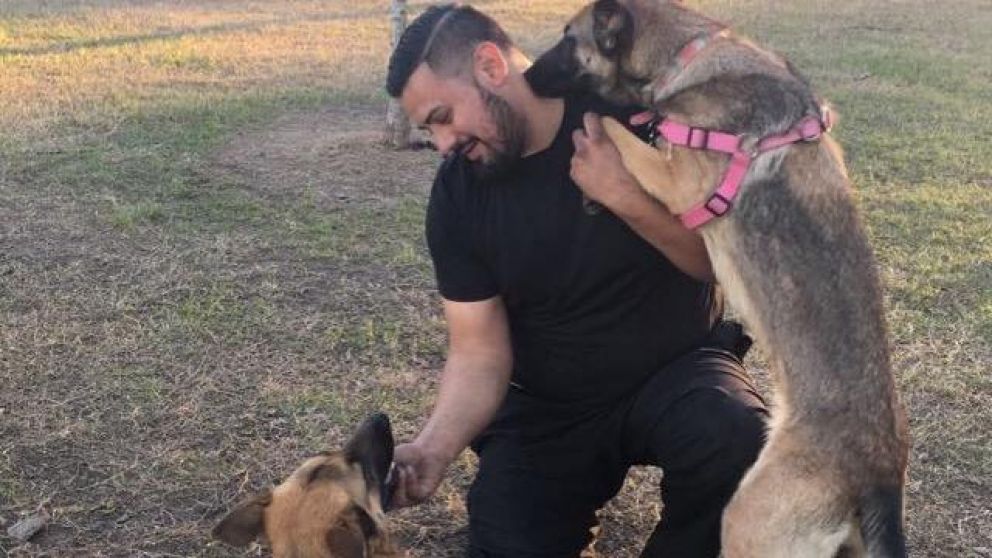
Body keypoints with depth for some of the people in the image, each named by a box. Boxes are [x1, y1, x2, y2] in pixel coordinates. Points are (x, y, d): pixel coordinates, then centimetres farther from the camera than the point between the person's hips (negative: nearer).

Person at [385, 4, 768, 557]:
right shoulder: (457, 195, -9)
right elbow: (479, 351, -10)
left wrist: (626, 198, -30)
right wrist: (433, 448, -28)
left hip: (677, 367, -2)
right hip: (544, 405, 3)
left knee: (736, 441, -33)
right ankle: (583, 482, 19)